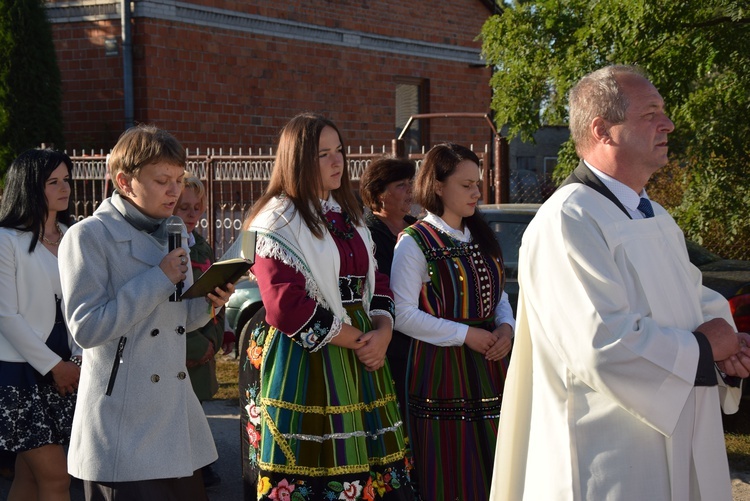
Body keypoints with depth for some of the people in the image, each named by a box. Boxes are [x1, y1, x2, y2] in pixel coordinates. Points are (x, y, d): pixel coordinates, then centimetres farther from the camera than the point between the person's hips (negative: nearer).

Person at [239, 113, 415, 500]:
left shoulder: (347, 214, 17)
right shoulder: (276, 223, -7)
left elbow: (374, 282, 17)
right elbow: (289, 307, -16)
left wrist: (382, 331, -4)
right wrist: (357, 340, -12)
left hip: (360, 361, 7)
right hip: (303, 363, -7)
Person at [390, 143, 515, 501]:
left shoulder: (480, 238, 14)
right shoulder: (415, 243, -8)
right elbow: (403, 314, -14)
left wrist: (506, 326, -1)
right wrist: (464, 334, -16)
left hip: (488, 367, 6)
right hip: (442, 371, -6)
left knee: (490, 468, 8)